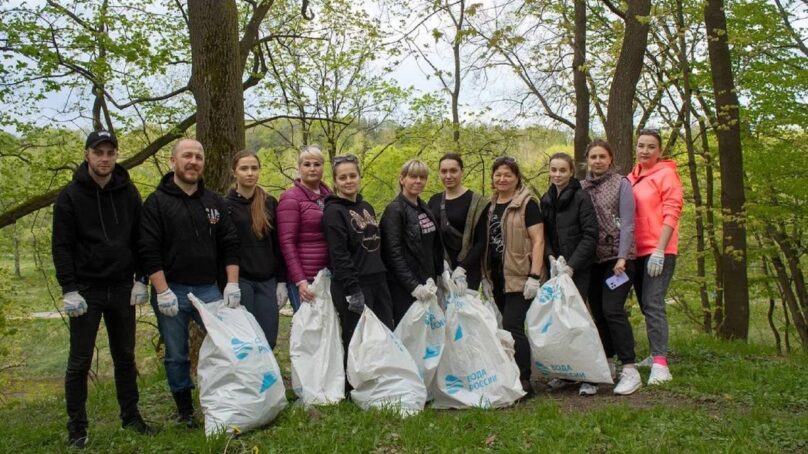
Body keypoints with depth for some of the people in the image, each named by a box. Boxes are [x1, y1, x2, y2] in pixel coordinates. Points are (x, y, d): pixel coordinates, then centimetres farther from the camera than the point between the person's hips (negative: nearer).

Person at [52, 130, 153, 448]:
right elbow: (62, 247, -7)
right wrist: (69, 290, -13)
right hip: (86, 289, -3)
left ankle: (131, 417, 24)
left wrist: (141, 280, 1)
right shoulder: (71, 195, -6)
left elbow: (139, 240, 8)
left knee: (125, 357, 12)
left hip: (122, 289, 3)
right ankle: (77, 427, 13)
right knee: (80, 361, 3)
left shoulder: (129, 193, 4)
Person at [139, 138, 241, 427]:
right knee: (177, 356, 7)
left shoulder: (215, 202, 9)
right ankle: (185, 411, 22)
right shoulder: (156, 202, -3)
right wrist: (163, 292, -15)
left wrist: (232, 284, -2)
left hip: (209, 290, 3)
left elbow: (229, 245, 8)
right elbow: (149, 251, -9)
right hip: (171, 292, -3)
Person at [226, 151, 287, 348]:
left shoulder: (270, 203, 9)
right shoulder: (225, 205, 0)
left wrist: (281, 282, 5)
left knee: (268, 340, 2)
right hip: (239, 280, -3)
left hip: (267, 281, 3)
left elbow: (278, 246, 9)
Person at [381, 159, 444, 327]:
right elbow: (394, 253, -16)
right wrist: (413, 286, -20)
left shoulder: (424, 208, 13)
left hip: (427, 283, 7)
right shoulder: (395, 210, -9)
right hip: (404, 288, -7)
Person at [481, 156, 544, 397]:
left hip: (519, 277, -6)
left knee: (512, 326, -12)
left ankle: (524, 382, -5)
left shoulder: (527, 203, -5)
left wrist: (534, 276, -18)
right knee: (511, 327, 11)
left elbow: (538, 241, -11)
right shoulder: (490, 206, 14)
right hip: (497, 277, 6)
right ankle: (513, 376, 19)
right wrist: (485, 277, 13)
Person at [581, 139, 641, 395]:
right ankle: (607, 363, 22)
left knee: (612, 310, -14)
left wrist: (622, 257, -14)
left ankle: (630, 370, -9)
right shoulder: (581, 187, 10)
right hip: (592, 259, 4)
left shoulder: (621, 184, 0)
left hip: (617, 258, -4)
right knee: (598, 312, 7)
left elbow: (627, 223, -7)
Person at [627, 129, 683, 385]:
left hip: (659, 251, -6)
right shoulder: (631, 178, 14)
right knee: (645, 305, 13)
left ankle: (661, 365, -16)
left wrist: (659, 251, -17)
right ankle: (656, 354, 25)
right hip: (637, 251, 7)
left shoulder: (666, 174, -3)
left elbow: (671, 213, -10)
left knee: (653, 304, -15)